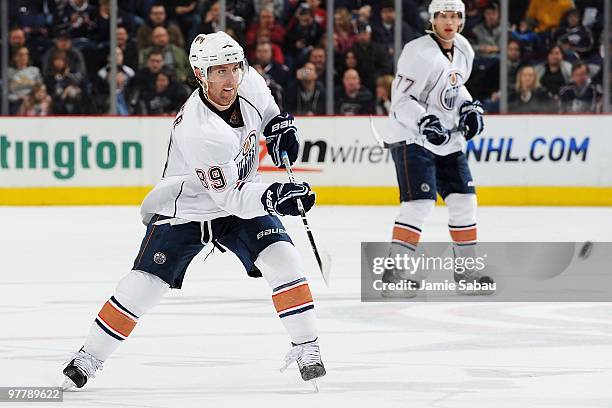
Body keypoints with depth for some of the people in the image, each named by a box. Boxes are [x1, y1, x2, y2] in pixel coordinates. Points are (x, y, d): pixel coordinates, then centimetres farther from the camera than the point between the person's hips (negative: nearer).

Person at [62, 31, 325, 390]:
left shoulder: (248, 82, -15)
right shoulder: (198, 131, -35)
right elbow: (229, 196, -33)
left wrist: (278, 122, -1)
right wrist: (271, 197, -46)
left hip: (242, 200, 5)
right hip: (185, 209, -5)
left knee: (282, 259, -16)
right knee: (144, 285, -10)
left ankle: (307, 348, -6)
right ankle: (89, 357, 7)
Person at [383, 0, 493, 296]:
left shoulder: (463, 51, 8)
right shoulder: (420, 53, -18)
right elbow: (401, 100, -19)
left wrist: (470, 108, 9)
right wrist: (425, 122, -32)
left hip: (448, 140, 8)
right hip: (412, 138, -8)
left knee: (463, 200, 8)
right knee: (420, 202, -18)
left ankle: (467, 268, 21)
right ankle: (395, 273, -15)